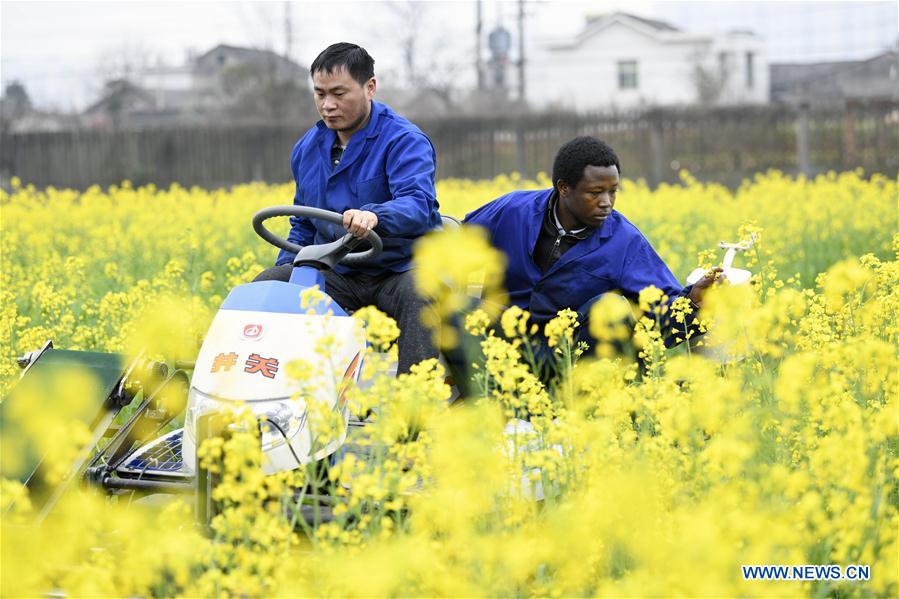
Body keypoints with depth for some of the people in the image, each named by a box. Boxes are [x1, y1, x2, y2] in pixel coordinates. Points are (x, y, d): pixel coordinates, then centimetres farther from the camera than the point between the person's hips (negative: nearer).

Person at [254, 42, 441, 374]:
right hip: (336, 275, 6)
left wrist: (374, 216, -51)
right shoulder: (308, 148, 12)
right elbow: (303, 225, 24)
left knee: (421, 296, -38)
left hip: (399, 269, -6)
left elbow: (418, 204, -29)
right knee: (265, 285, -15)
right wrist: (285, 265, 4)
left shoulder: (404, 141, -10)